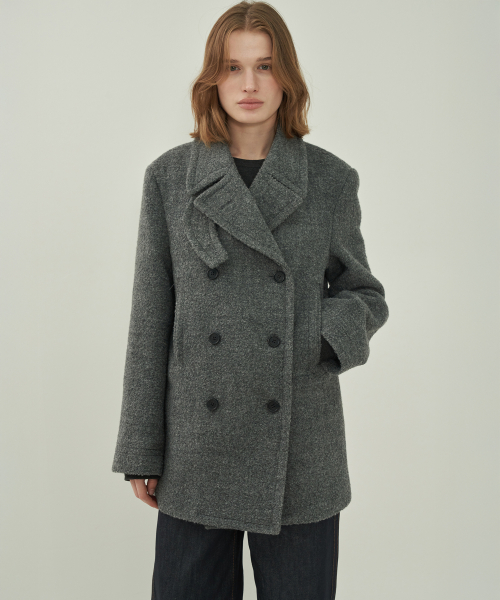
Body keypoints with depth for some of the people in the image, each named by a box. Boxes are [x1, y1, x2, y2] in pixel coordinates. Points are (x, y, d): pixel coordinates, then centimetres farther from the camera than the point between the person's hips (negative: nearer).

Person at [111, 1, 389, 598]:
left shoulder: (331, 179, 1)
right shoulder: (170, 176, 0)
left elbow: (364, 293, 10)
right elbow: (150, 320, 1)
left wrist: (327, 334, -13)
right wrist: (141, 450, 1)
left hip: (300, 446, 0)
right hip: (196, 442, 0)